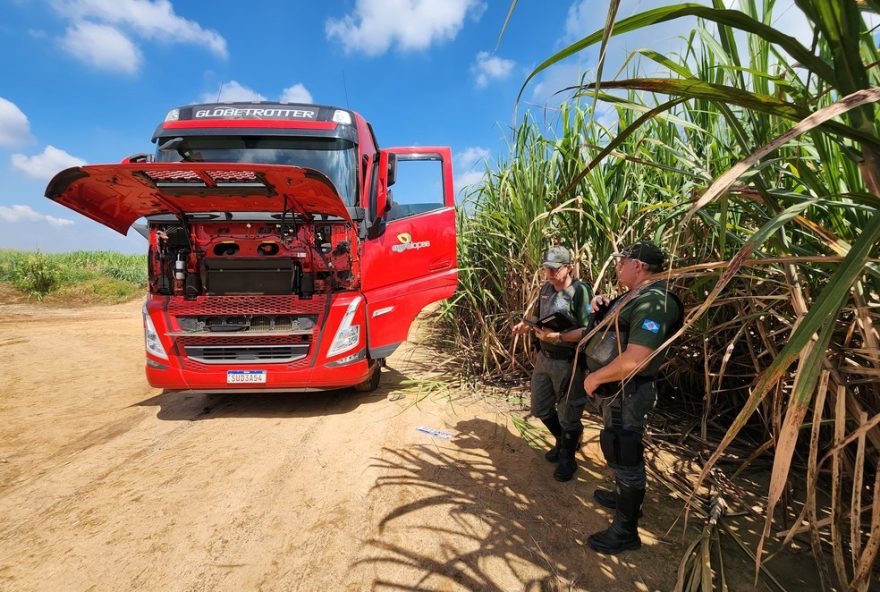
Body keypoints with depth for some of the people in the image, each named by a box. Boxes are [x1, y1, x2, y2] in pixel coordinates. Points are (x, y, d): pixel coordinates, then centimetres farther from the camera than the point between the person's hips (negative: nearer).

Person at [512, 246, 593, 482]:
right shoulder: (546, 288, 5)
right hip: (544, 358, 7)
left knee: (568, 414, 10)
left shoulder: (580, 290, -17)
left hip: (568, 362, -7)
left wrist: (558, 337, -31)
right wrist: (527, 324, -1)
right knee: (541, 409, 19)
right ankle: (563, 442, 45)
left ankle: (567, 458, 33)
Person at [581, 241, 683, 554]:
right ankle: (625, 499, 48)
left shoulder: (654, 302, -24)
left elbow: (633, 361, -34)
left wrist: (594, 378, -20)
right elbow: (611, 333, 22)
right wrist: (601, 307, 2)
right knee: (621, 453, 26)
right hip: (616, 391, 10)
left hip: (627, 394, -10)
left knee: (625, 457, 4)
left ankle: (625, 531, 21)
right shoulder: (635, 296, 9)